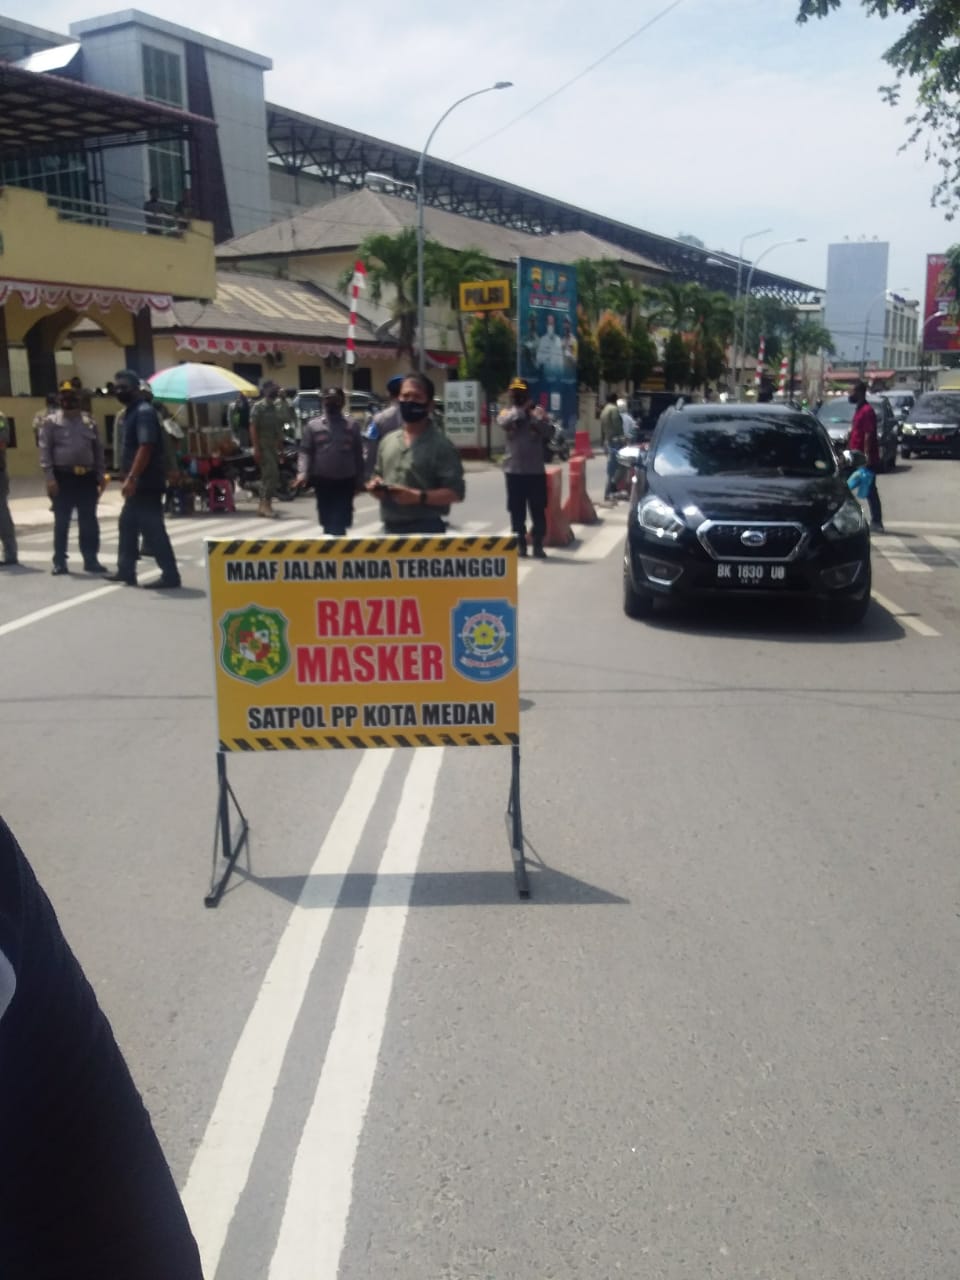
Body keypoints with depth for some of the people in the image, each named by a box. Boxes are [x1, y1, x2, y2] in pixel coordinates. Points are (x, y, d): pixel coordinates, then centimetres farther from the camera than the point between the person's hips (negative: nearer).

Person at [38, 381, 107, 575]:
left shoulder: (89, 422, 11)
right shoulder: (51, 422, 1)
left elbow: (98, 449, 14)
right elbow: (45, 451, -4)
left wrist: (101, 475, 7)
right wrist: (49, 478, -12)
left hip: (87, 477, 3)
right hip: (63, 478, -3)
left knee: (89, 521, 6)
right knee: (62, 522, 4)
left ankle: (91, 560, 15)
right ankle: (59, 562, 12)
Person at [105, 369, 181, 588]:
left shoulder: (144, 412, -14)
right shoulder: (130, 412, 17)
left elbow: (146, 447, -24)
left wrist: (131, 478, -28)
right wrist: (129, 478, 20)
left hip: (146, 482, -10)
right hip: (138, 483, 10)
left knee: (152, 529, -10)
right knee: (127, 524, 16)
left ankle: (170, 575, -7)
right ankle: (126, 570, 26)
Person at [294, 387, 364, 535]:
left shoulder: (352, 425, 7)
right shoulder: (313, 425, 6)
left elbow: (358, 455, 7)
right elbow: (305, 452, 0)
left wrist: (359, 481, 3)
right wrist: (302, 472, -18)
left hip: (345, 481, -1)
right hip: (323, 481, 1)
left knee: (341, 521, -4)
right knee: (327, 520, 10)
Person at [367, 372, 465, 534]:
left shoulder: (440, 445, -8)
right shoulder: (388, 441, 12)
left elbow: (455, 492, -12)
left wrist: (418, 497, -24)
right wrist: (376, 486, 1)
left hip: (426, 530, -6)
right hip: (390, 528, 7)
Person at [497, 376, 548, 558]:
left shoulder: (537, 412, 4)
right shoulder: (506, 413, 6)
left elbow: (546, 431, -12)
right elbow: (503, 422, -18)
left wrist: (531, 413, -16)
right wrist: (521, 410, -10)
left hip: (536, 470, -1)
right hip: (514, 470, 1)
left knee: (538, 510, 2)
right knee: (516, 510, 6)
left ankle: (538, 545, 11)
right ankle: (520, 544, 16)